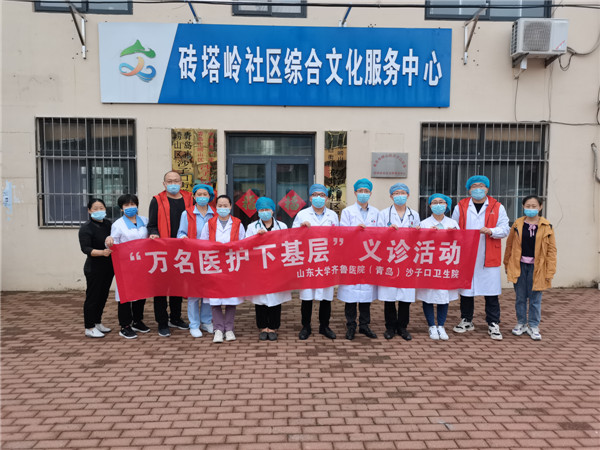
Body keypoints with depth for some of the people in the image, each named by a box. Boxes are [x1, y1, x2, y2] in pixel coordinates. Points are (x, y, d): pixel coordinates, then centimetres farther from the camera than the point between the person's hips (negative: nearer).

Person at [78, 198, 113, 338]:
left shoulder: (108, 223, 7)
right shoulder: (86, 228, -12)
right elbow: (85, 248, -21)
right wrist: (102, 252, -34)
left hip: (108, 267, 7)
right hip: (94, 268, -7)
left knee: (103, 296, 16)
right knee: (92, 297, 0)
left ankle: (97, 322, 30)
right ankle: (89, 328, 11)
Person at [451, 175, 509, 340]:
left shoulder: (497, 207, 7)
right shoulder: (460, 207, 8)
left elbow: (504, 229, 2)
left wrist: (491, 231, -16)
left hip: (489, 258, -1)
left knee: (491, 292, 0)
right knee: (465, 289, 8)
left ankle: (493, 324, 12)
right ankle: (466, 321, 24)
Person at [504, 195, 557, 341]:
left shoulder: (546, 226, -2)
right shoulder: (517, 224, 2)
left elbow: (551, 250, -1)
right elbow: (509, 245, 8)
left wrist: (550, 272, -5)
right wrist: (507, 265, 7)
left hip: (536, 267, -1)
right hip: (519, 266, 1)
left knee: (535, 299, 6)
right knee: (520, 297, 11)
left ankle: (533, 326, 20)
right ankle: (521, 323, 26)